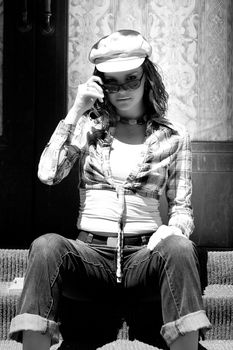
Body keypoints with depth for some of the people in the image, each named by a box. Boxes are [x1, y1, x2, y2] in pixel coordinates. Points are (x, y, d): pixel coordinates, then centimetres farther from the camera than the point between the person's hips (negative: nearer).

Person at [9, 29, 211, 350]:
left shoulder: (172, 136, 12)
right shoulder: (88, 127, 14)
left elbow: (182, 209, 11)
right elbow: (47, 174, -1)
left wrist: (173, 228, -13)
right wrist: (75, 113, -2)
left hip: (144, 253, 0)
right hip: (90, 252, 0)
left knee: (179, 248, -35)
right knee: (46, 245, -34)